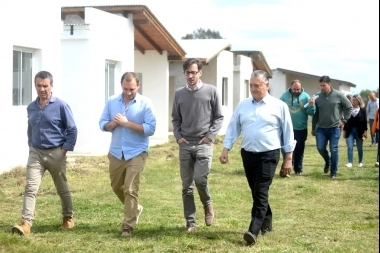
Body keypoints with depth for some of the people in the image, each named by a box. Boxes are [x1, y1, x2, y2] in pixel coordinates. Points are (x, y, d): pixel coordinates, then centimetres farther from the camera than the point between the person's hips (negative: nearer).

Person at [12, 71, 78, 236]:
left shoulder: (61, 106, -8)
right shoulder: (31, 108, 6)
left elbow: (72, 129, -6)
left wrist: (65, 149, -10)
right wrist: (30, 146, 12)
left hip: (55, 153, -3)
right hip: (35, 153, 3)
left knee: (62, 188, 12)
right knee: (30, 188, -10)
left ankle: (68, 218, 30)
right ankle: (26, 223, -15)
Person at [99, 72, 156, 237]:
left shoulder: (145, 103, -8)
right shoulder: (112, 101, 4)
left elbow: (150, 129, -15)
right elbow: (102, 124, 6)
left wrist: (127, 123, -20)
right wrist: (113, 123, -16)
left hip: (136, 153, -5)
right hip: (116, 153, 5)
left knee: (130, 190, -8)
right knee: (116, 187, 18)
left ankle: (128, 226, 0)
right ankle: (135, 209, 43)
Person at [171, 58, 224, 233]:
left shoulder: (211, 91, 0)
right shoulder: (179, 94, 8)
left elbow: (219, 117, 3)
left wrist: (210, 135, -7)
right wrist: (178, 136, 1)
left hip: (204, 144, -3)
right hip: (185, 145, 3)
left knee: (200, 179, -16)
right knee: (187, 186, 4)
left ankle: (207, 204, 15)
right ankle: (190, 222, 13)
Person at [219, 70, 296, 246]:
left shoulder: (279, 106, -2)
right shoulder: (242, 105, 8)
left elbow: (288, 133, 0)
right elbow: (232, 128, 9)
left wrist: (288, 158, -1)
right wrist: (225, 149, 0)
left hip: (269, 155, -5)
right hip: (248, 154, 5)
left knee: (261, 193, -11)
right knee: (256, 192, 13)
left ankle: (254, 231, -15)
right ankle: (266, 222, 30)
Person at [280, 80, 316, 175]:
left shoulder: (305, 96, -3)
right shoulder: (284, 96, -1)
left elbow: (310, 113, -7)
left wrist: (311, 105, -26)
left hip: (301, 129, 0)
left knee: (299, 150, 10)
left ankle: (298, 169, 22)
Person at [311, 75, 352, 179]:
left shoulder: (339, 95, -6)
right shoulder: (318, 97, 1)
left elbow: (349, 107, 3)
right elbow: (315, 114, 10)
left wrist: (344, 120, -2)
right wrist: (313, 128, 12)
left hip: (335, 128, -2)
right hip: (321, 128, 3)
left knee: (334, 150, -1)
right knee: (320, 148, -3)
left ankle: (333, 172, 11)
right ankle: (328, 161, 29)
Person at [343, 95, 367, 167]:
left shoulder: (362, 109, -1)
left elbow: (365, 121, -2)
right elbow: (346, 120, 8)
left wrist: (365, 131, -7)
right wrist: (344, 130, 5)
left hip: (359, 131, -1)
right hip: (350, 131, 1)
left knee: (359, 148, 9)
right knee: (350, 147, -8)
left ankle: (360, 162, 23)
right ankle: (350, 162, -8)